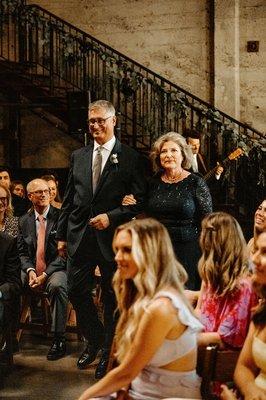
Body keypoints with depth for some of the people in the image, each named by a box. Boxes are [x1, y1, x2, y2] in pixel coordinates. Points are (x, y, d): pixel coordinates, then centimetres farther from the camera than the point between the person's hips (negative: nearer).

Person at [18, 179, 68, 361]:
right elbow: (22, 252, 11)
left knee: (57, 285, -36)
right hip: (32, 270, 4)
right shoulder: (24, 221, 11)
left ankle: (59, 339, -26)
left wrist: (45, 275, -16)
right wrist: (30, 270, -11)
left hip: (56, 269, -4)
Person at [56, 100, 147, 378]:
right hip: (80, 237, 4)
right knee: (76, 292, 7)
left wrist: (111, 216, -17)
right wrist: (62, 235, 9)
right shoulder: (78, 156, 10)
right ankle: (94, 339, 32)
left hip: (112, 238, -4)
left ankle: (109, 353, 24)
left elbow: (139, 201, -7)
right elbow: (69, 199, 12)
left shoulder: (130, 158, -4)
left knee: (112, 297, 8)